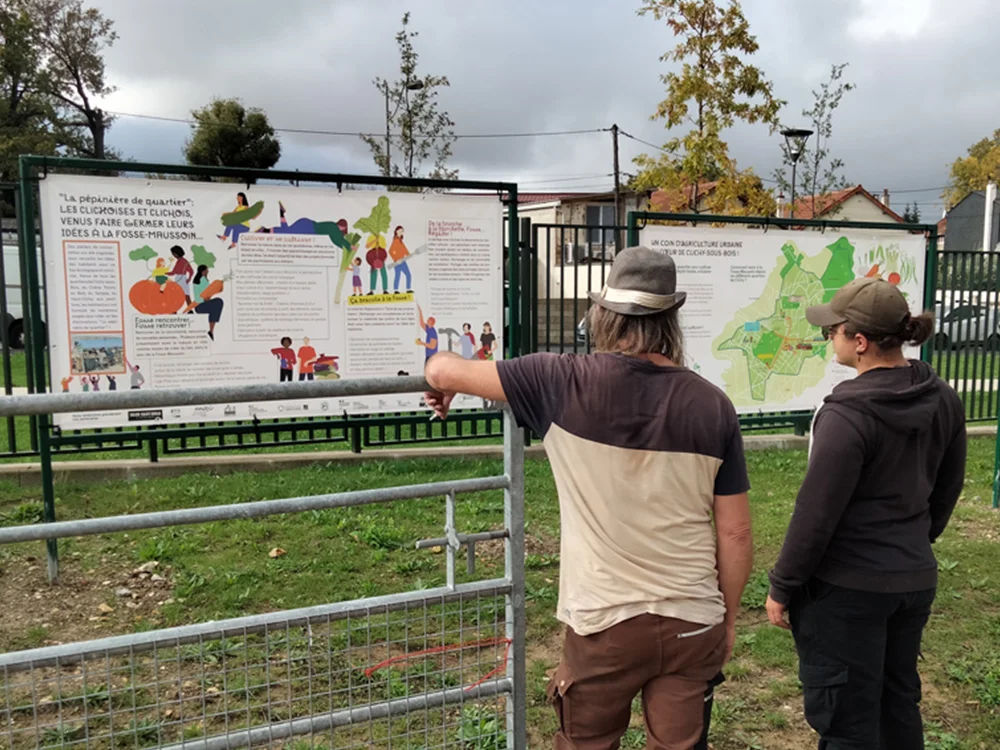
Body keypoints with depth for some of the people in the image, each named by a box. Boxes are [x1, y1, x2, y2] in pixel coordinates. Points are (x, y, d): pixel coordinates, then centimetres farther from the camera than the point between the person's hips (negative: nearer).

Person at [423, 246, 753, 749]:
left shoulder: (566, 385, -12)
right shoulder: (713, 405, -6)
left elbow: (444, 370, -4)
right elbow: (735, 533, -1)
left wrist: (441, 387, 19)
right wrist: (728, 617, 13)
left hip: (603, 624, -1)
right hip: (693, 623, 2)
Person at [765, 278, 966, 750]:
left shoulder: (849, 413, -24)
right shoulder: (943, 400, 0)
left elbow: (816, 513, -20)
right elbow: (947, 490, 12)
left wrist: (782, 587, -9)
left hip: (846, 587, -8)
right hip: (915, 579, 8)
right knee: (898, 702, 24)